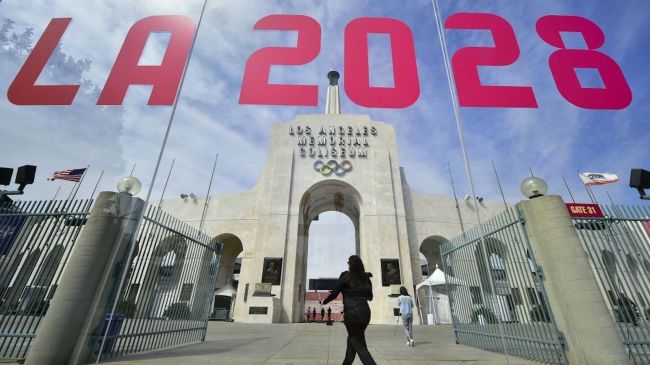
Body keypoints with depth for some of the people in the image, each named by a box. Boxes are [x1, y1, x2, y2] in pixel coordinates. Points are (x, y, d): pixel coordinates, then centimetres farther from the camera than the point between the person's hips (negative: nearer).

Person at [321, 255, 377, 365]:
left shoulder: (345, 276, -3)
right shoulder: (366, 278, 9)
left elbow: (334, 294, -1)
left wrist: (324, 301, 16)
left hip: (352, 313, -5)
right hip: (365, 312, 5)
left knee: (358, 344, 6)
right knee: (352, 339, 22)